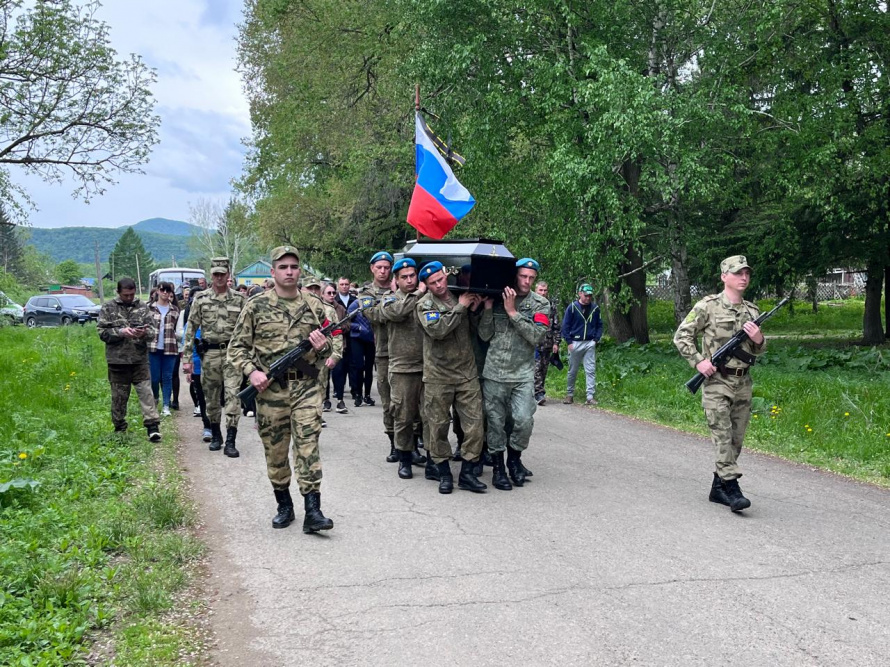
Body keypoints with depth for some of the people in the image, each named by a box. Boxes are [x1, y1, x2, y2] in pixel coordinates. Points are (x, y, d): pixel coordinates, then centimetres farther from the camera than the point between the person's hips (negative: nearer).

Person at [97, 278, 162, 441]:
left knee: (146, 391, -8)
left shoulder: (142, 307, 7)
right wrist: (121, 332, -18)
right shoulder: (108, 308, 2)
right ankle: (120, 429, 23)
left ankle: (152, 426, -9)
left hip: (140, 359, 1)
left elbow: (153, 330, 3)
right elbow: (102, 332, -3)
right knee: (119, 396, 10)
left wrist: (145, 333, -20)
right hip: (117, 359, 0)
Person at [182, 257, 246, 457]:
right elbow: (191, 329, 5)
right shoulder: (201, 299, 5)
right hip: (209, 354, 1)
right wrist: (187, 357, 0)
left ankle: (230, 441, -9)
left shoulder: (239, 299, 4)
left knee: (233, 395, -10)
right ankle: (216, 435, 28)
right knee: (211, 398, 10)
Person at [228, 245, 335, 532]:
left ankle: (312, 511, -10)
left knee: (308, 444, -9)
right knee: (275, 451, 8)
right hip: (269, 388, 0)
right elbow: (237, 347, 4)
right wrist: (251, 371, -13)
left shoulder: (314, 306, 8)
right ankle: (284, 506, 24)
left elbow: (328, 350, 17)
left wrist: (322, 347, -7)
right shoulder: (256, 306, 2)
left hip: (306, 387, 0)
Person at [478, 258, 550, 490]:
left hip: (523, 374, 0)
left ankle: (514, 459, 17)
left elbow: (536, 336, -13)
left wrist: (513, 312, -16)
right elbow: (484, 336, 2)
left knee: (524, 421, -10)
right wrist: (488, 308, -10)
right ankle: (498, 468, 20)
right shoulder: (496, 298, 4)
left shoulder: (540, 304, 2)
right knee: (495, 422, 5)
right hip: (494, 372, 1)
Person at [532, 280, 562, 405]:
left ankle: (538, 392, 18)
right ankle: (539, 393, -15)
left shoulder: (552, 306, 11)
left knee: (544, 369, 8)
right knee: (536, 368, -12)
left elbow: (557, 327, 12)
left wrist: (556, 342, 5)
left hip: (547, 344, 4)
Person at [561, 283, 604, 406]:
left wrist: (596, 339, -1)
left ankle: (591, 397, -2)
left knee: (591, 371, -3)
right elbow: (565, 326, -3)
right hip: (575, 343, -1)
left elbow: (599, 325, 11)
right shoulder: (572, 307, -5)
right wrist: (569, 342, -8)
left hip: (590, 344, 1)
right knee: (572, 371, 9)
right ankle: (569, 394, 21)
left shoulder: (595, 308, 4)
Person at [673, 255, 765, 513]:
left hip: (743, 383, 6)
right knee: (722, 436, -11)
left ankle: (718, 488, 19)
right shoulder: (708, 306, -5)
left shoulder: (752, 311, 12)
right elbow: (681, 336, -2)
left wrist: (759, 340, -4)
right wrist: (698, 362, -12)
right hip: (716, 381, -6)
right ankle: (732, 489, -11)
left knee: (736, 439, 8)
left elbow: (758, 351, 19)